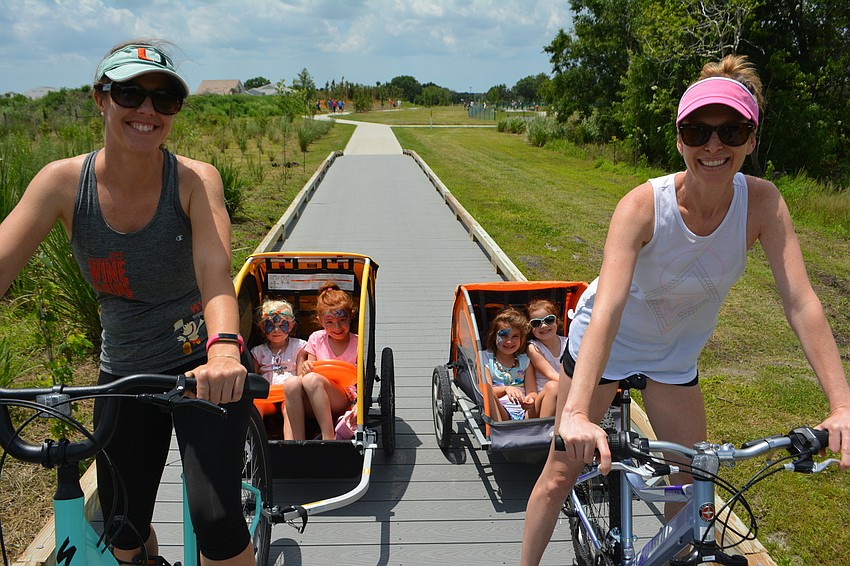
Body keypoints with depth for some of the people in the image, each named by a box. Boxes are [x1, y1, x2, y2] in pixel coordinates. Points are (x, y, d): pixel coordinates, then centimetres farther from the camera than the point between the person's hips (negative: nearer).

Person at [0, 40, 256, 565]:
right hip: (124, 376, 3)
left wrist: (224, 347, -50)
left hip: (202, 369, -3)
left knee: (215, 520, -17)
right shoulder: (63, 181, -11)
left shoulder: (195, 180, -17)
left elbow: (215, 272, -31)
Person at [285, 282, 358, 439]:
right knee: (291, 383, -29)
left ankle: (328, 438, -32)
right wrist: (306, 369, -13)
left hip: (345, 400, -3)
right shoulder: (316, 339, 12)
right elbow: (311, 369, 12)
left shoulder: (356, 343, 3)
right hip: (314, 404, 3)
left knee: (312, 379, -32)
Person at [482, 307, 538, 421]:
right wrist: (506, 389, -27)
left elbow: (532, 392, 10)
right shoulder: (487, 359, 9)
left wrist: (531, 398, -17)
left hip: (524, 411, 3)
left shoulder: (525, 360, 19)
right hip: (498, 412, -2)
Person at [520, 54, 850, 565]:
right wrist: (576, 413, -53)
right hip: (606, 343, -3)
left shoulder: (762, 202, -22)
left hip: (676, 353, 4)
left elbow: (801, 302, -26)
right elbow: (607, 309, -42)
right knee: (563, 470, 3)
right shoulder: (644, 205, -32)